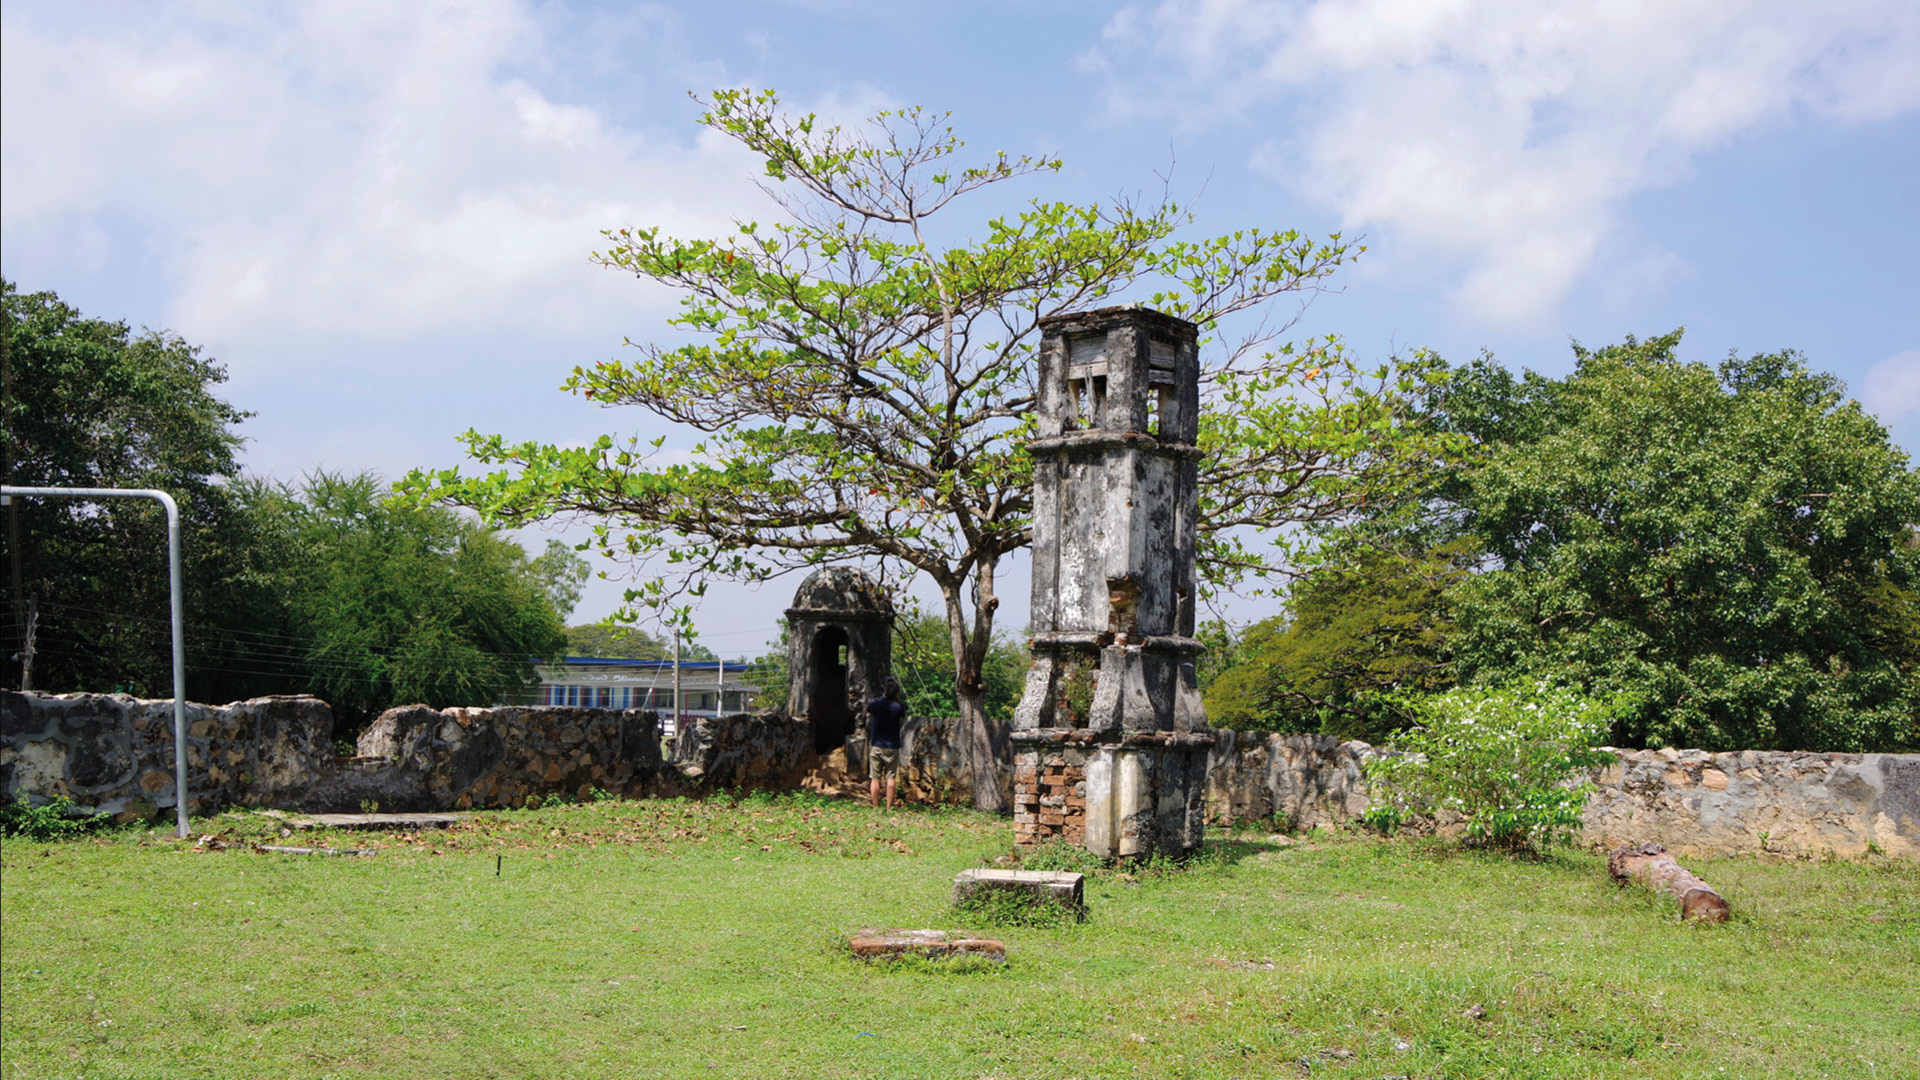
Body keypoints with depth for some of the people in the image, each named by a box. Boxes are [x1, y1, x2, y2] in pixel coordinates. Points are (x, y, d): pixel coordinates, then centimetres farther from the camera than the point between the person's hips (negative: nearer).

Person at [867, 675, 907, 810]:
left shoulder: (874, 704, -8)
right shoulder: (898, 707, -11)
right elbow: (904, 716, 12)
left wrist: (883, 695, 14)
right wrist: (898, 698, 6)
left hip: (875, 746, 1)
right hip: (892, 747, -1)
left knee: (875, 778, 5)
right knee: (891, 778, 2)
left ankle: (876, 807, 7)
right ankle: (889, 808, -1)